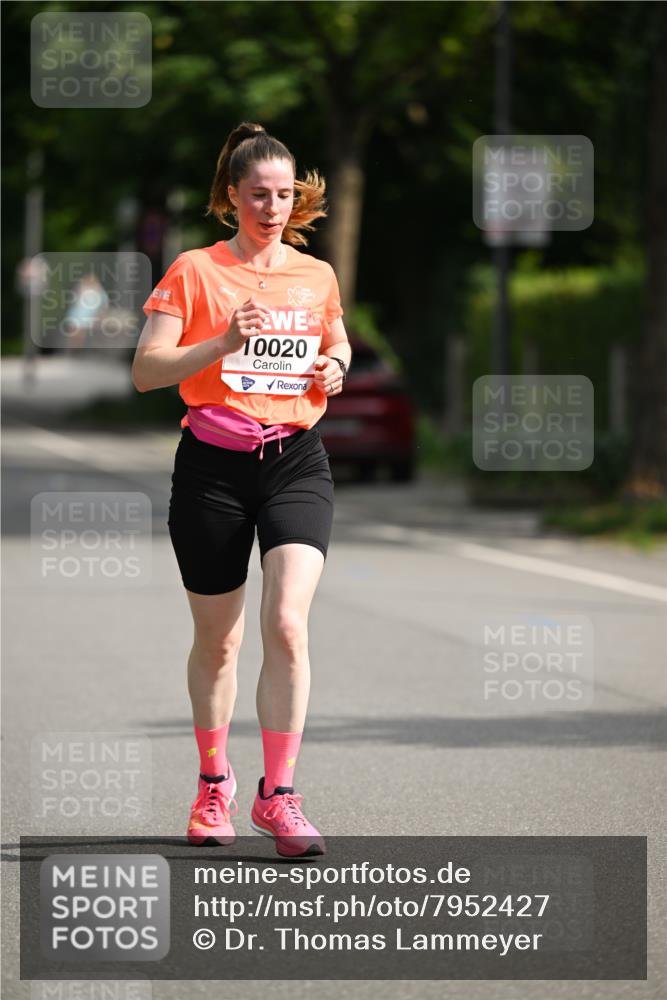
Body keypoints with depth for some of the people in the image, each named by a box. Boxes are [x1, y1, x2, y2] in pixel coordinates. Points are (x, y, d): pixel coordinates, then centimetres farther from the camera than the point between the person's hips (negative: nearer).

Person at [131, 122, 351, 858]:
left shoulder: (316, 277, 8)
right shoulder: (195, 272, -2)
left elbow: (337, 345, 25)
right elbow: (145, 371, -8)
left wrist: (334, 370, 2)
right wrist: (223, 343, -22)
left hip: (295, 461, 1)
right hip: (213, 465, -1)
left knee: (287, 624, -17)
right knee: (216, 639, 8)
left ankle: (277, 793, -11)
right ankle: (213, 782, 30)